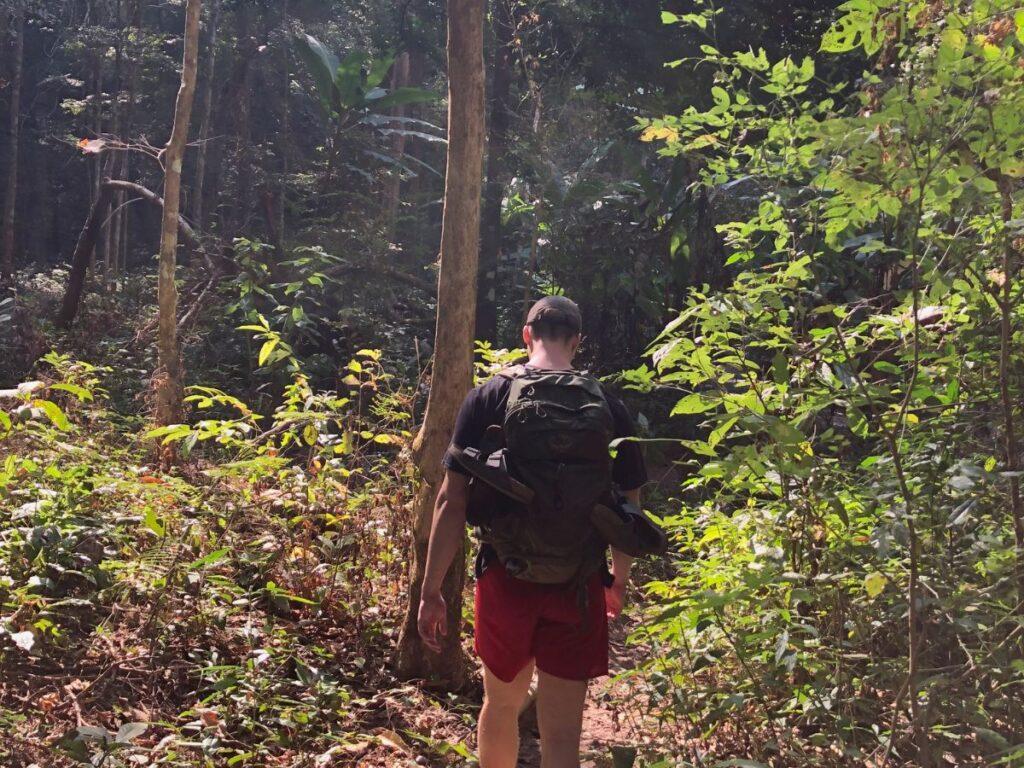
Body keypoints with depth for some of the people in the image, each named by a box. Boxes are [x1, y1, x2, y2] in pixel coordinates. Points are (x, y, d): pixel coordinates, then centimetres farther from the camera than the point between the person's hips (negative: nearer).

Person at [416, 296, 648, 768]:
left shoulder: (487, 399, -3)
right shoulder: (608, 408, 0)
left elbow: (452, 501, -6)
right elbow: (628, 507, 6)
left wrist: (431, 590, 0)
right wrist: (620, 580, 22)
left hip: (505, 579, 0)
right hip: (577, 587, 0)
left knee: (501, 704, 23)